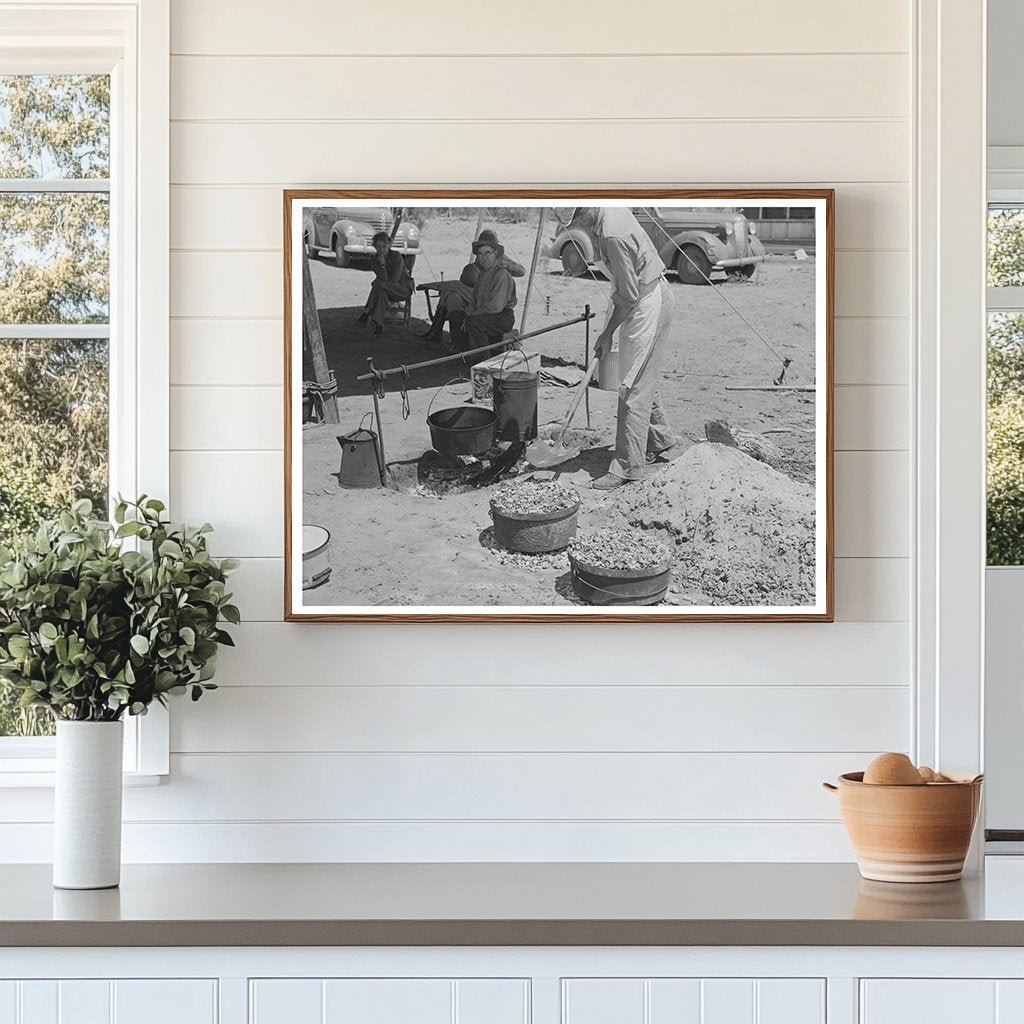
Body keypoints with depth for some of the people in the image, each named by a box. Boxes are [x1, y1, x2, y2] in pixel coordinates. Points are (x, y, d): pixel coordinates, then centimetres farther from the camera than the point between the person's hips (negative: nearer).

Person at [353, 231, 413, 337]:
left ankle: (366, 314, -33)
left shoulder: (396, 256, -12)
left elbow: (394, 279, -16)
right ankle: (379, 326, -43)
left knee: (378, 284, -32)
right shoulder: (374, 261, 1)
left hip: (404, 289, -4)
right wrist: (382, 265, -23)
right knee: (381, 293, -35)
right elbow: (383, 279, -10)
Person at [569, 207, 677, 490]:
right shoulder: (612, 211, 1)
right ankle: (659, 438, 39)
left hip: (647, 304, -10)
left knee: (633, 388, -7)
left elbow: (628, 294, -22)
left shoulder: (613, 235, -28)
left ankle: (628, 467, -4)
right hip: (654, 294, 10)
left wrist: (608, 332, -11)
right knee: (646, 379, 23)